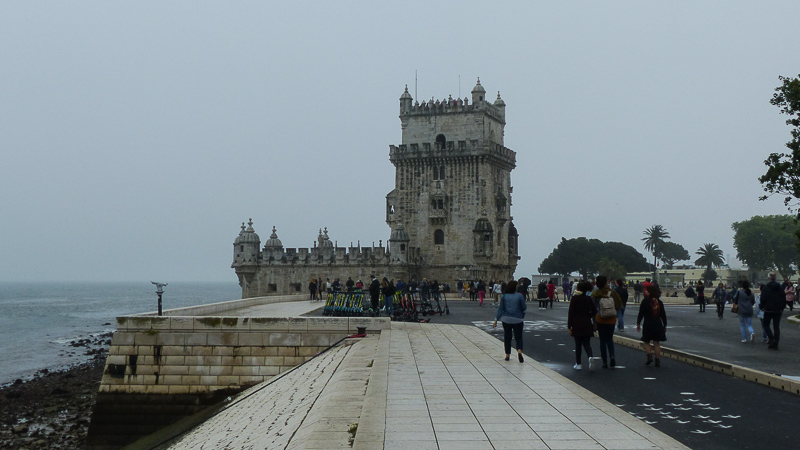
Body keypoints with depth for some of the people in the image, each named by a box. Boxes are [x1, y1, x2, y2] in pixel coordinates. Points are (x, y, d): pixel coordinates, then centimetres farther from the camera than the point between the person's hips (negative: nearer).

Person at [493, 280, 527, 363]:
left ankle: (507, 355, 16)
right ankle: (519, 351, -21)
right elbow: (524, 307, -2)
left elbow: (500, 309, -2)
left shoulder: (503, 296, -3)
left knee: (507, 337, 13)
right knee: (518, 337, 4)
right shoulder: (519, 296, -7)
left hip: (506, 319, 1)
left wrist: (496, 320, 2)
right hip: (517, 319, -1)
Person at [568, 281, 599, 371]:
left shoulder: (574, 299, -7)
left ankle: (578, 364, 10)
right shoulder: (588, 299, 3)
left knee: (578, 345, 7)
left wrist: (569, 326, -6)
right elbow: (594, 311, 2)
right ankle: (590, 357, -21)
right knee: (587, 343, 7)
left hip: (577, 324, -2)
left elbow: (571, 313, -9)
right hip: (587, 324, 3)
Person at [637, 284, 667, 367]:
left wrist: (638, 324, 2)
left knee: (646, 342, 10)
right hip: (658, 325, 3)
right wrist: (664, 326, 16)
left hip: (648, 325, -3)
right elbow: (663, 315, 8)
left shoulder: (645, 301, -9)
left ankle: (649, 356, -7)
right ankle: (658, 360, 3)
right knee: (656, 343, 6)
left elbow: (641, 314, -7)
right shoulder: (659, 302, 4)